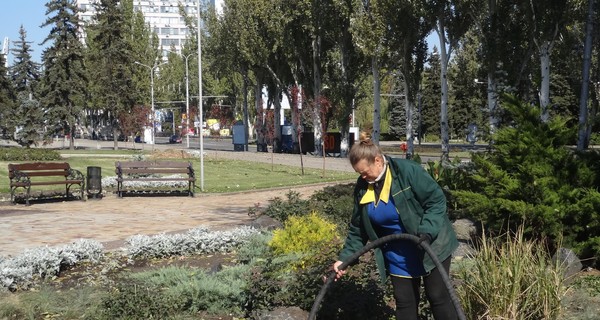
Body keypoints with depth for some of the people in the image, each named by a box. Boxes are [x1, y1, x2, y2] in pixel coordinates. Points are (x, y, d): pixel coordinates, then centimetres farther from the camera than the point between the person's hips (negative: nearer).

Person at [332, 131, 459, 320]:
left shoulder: (407, 171, -21)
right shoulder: (362, 188, -4)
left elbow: (437, 199, -18)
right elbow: (358, 229, 5)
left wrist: (426, 233, -29)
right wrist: (345, 258, -2)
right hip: (398, 257, 5)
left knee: (438, 297, 2)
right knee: (404, 303, 9)